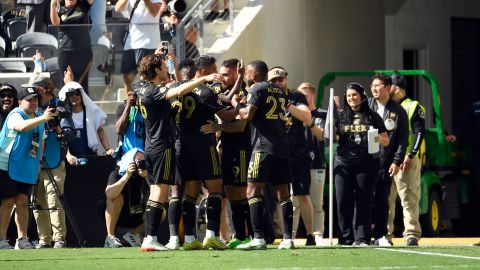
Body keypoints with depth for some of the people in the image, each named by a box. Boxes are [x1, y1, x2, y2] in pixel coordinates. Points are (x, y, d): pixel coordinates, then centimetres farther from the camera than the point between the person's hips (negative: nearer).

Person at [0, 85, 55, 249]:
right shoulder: (15, 115, -11)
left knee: (22, 202, 3)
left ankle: (22, 239, 4)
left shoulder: (38, 119, 13)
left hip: (27, 169, 6)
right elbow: (22, 126, -35)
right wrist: (43, 118, -44)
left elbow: (40, 141, 25)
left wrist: (38, 161, 16)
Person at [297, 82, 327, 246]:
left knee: (316, 204, -1)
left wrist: (309, 123, -22)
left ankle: (318, 236, 0)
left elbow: (321, 135, -7)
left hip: (316, 166, -1)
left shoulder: (322, 115, 7)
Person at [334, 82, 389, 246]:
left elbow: (386, 141, 11)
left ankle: (361, 238, -1)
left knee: (363, 201, -2)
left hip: (367, 164, -1)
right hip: (344, 163, 1)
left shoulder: (372, 117, 11)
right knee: (343, 201, -4)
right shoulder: (341, 117, 14)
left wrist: (379, 139, -10)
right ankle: (346, 238, 1)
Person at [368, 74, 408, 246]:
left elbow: (403, 139, 5)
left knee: (382, 200, 2)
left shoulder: (398, 112, 6)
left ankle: (380, 235, 7)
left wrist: (397, 161, -3)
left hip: (385, 162, 0)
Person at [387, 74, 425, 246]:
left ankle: (412, 234, -11)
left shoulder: (413, 107, 1)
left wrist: (410, 155, -16)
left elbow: (419, 132, -7)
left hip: (406, 161, -6)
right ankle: (384, 234, 9)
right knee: (385, 199, 5)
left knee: (409, 199, -9)